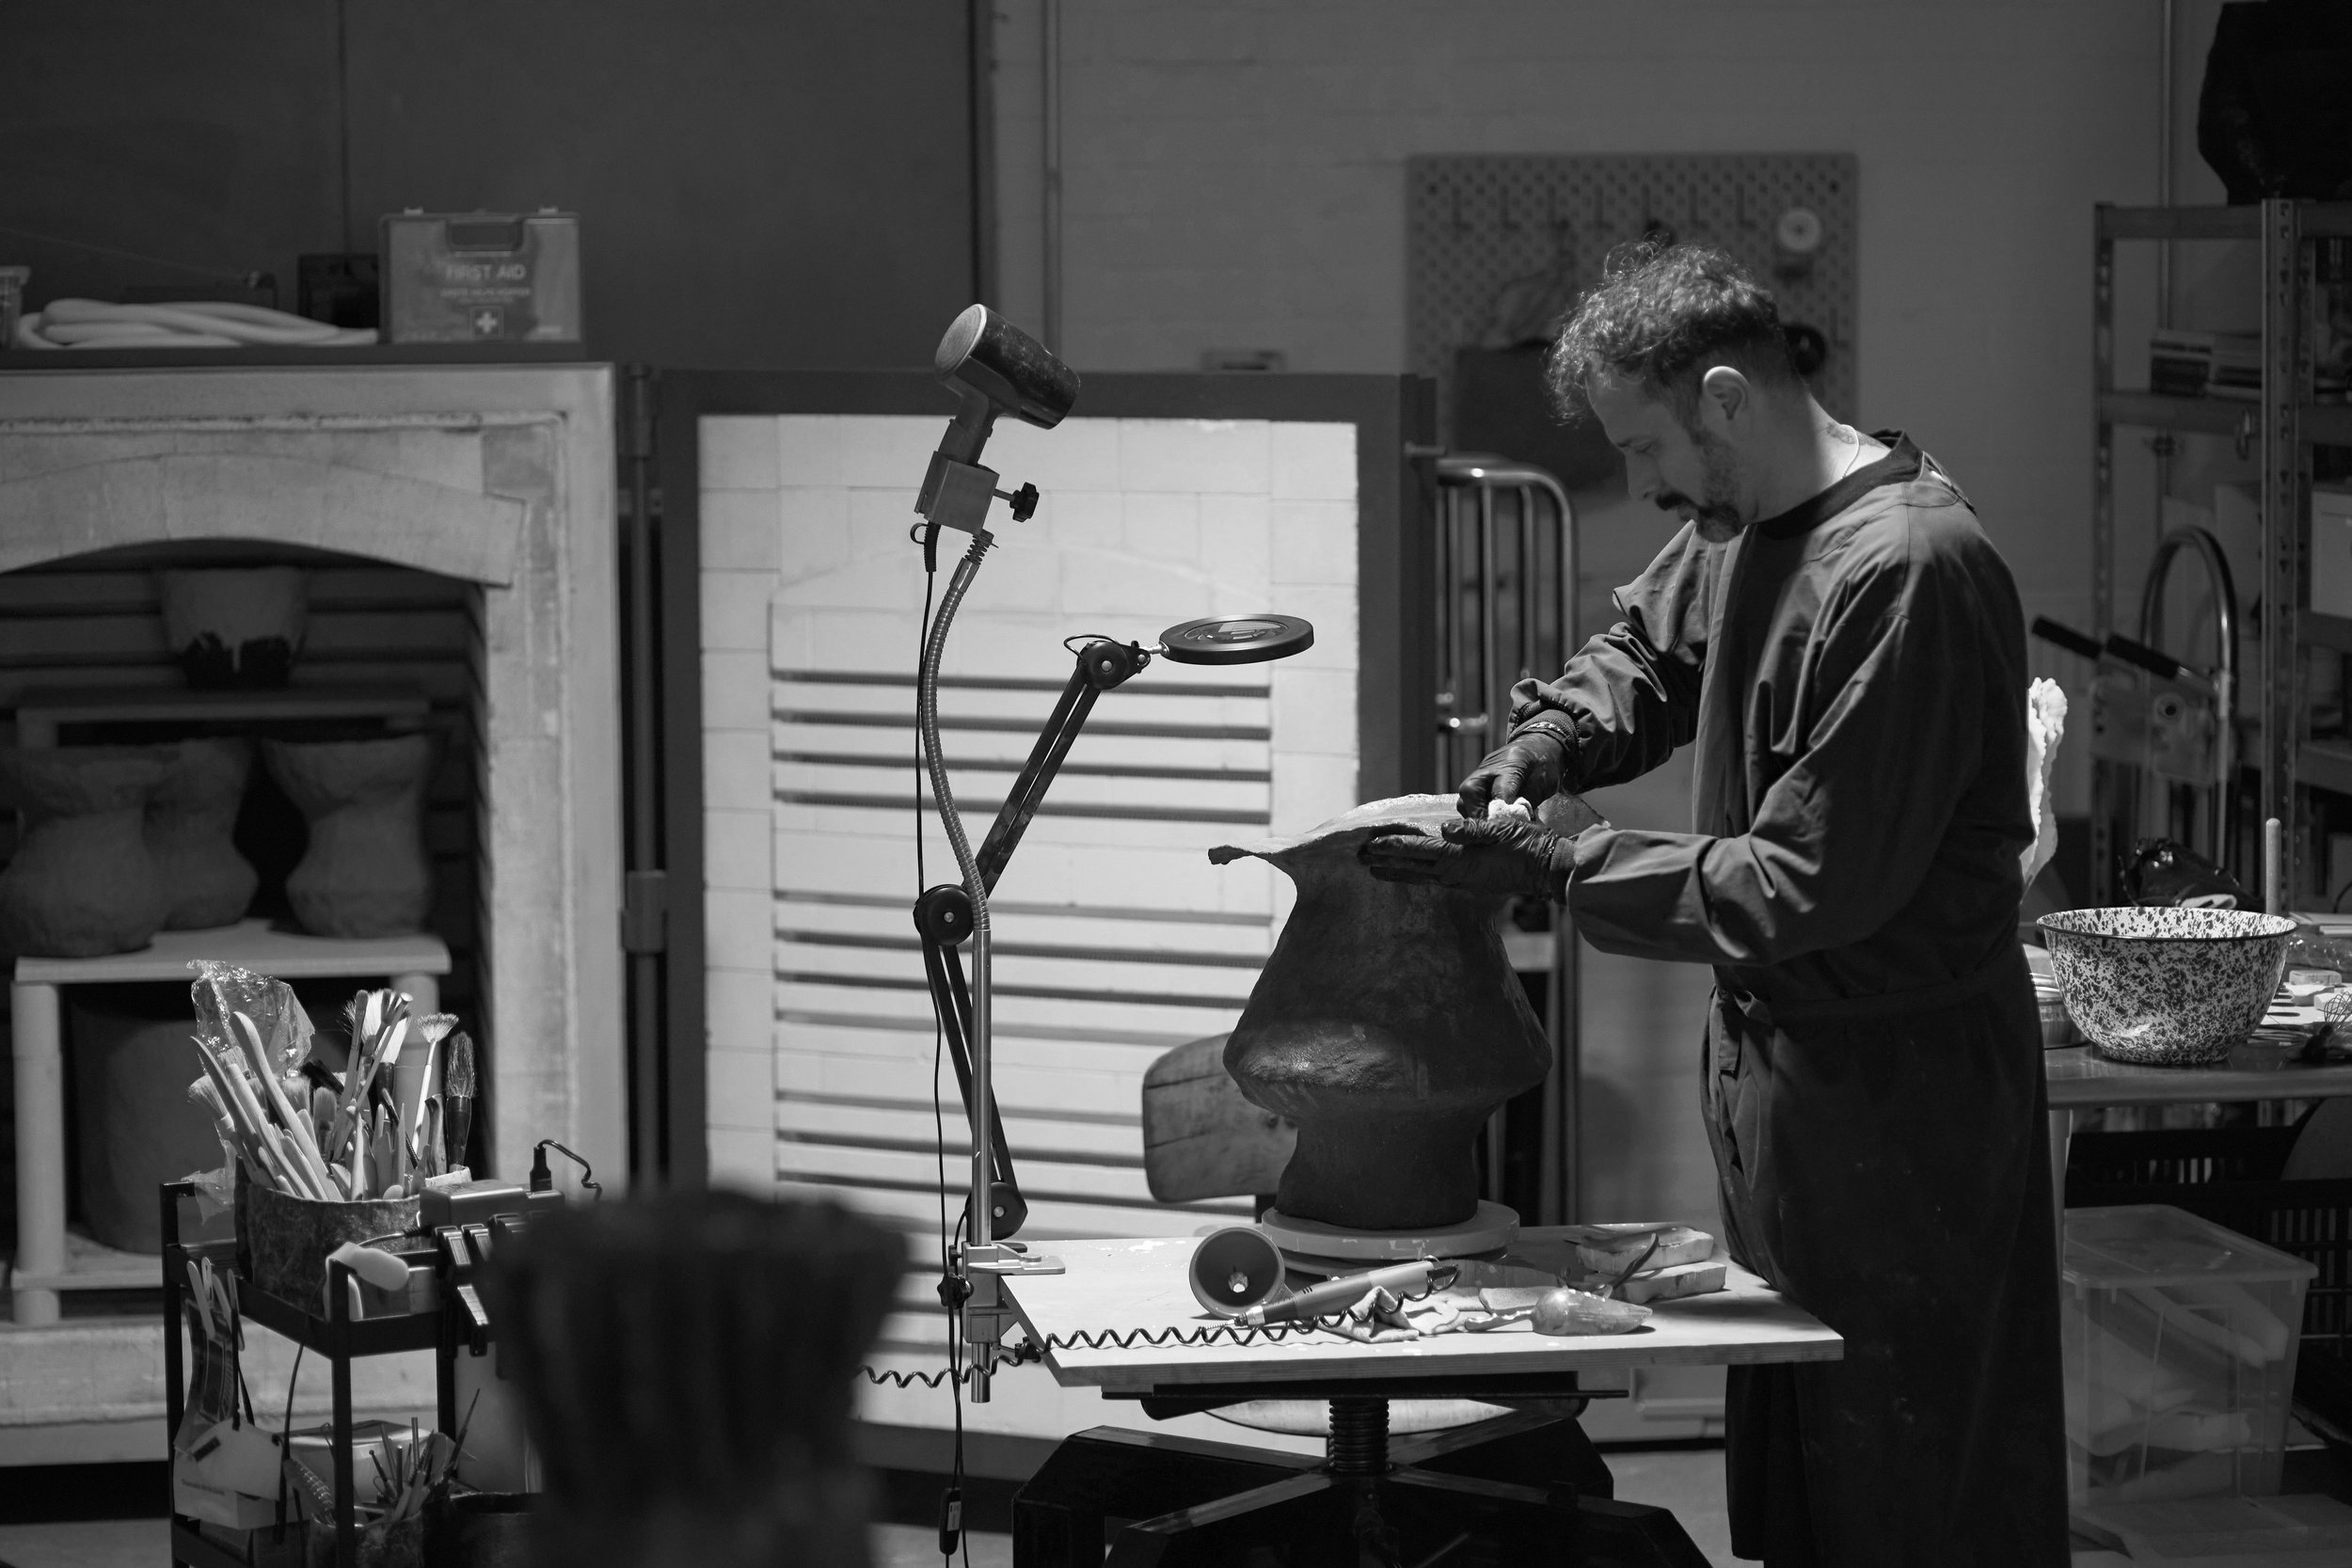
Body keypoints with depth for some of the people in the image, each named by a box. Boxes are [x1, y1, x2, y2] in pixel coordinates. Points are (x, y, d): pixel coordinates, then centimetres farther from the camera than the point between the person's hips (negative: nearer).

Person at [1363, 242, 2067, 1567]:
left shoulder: (1909, 571, -23)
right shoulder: (1739, 530, 6)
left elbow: (1815, 884, -23)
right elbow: (1646, 650, 26)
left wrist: (1556, 869, -18)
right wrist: (1549, 742, 3)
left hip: (1897, 1083, -9)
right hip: (1777, 1054, 9)